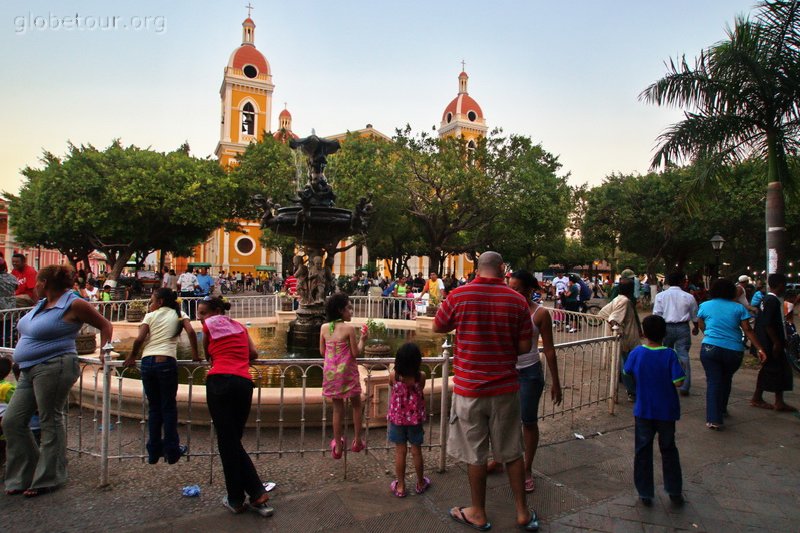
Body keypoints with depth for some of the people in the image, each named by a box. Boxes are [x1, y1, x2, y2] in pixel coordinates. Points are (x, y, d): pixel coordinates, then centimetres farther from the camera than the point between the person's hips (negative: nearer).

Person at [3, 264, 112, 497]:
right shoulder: (42, 304, 16)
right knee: (12, 421, 10)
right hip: (29, 371, 9)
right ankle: (24, 476, 23)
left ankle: (48, 479, 12)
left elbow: (105, 325, -5)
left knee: (51, 422, 0)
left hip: (53, 369, -9)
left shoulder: (74, 304, -10)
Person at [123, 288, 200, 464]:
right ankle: (171, 451, 12)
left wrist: (132, 357, 13)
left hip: (147, 362, 1)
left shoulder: (150, 316, 11)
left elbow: (139, 339, -1)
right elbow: (191, 332, -4)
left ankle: (154, 452, 18)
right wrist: (195, 355, 4)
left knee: (153, 407, 13)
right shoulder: (179, 314, 12)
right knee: (169, 407, 8)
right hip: (166, 362, -1)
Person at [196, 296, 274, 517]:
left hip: (220, 381, -4)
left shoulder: (209, 325, 12)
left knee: (226, 441, 5)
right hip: (244, 382, 4)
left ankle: (236, 500, 12)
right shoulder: (240, 326, 22)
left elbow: (208, 355, 23)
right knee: (235, 440, 15)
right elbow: (253, 354, 19)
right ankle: (258, 494, 10)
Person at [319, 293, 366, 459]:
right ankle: (357, 441, 24)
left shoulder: (324, 328, -2)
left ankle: (337, 446, 22)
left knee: (338, 408, 15)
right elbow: (355, 353, -13)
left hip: (330, 372, 4)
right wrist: (362, 339, 1)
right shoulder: (349, 328, -16)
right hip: (347, 372, -4)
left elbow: (322, 352, 5)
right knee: (356, 405, 18)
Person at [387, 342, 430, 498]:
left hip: (397, 418, 0)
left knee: (400, 452, 11)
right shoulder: (421, 377, -18)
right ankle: (420, 483, 31)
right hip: (415, 419, 0)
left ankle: (400, 486, 23)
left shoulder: (393, 376, -17)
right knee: (416, 451, 14)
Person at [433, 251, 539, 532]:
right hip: (506, 387, 2)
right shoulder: (517, 300, -7)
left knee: (475, 454, 13)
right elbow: (524, 347, -3)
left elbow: (438, 327, 3)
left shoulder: (459, 295, -11)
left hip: (469, 388, -2)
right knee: (512, 452, 18)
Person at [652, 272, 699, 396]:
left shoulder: (660, 296, -2)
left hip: (666, 327, 1)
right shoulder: (688, 297, 0)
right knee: (683, 356, 4)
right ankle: (684, 387, 4)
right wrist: (696, 328, 27)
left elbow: (657, 314, -5)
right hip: (682, 328, 0)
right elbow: (694, 316, 10)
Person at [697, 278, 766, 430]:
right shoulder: (738, 307, 4)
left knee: (713, 382, -1)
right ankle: (722, 409, 38)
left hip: (710, 348, -2)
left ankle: (714, 419, -9)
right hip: (734, 350, 2)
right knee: (726, 380, 22)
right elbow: (748, 330, -2)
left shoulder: (705, 306, 4)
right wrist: (760, 349, 0)